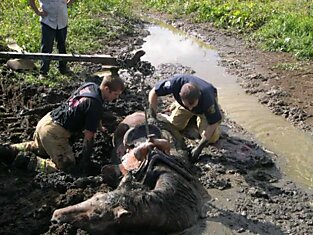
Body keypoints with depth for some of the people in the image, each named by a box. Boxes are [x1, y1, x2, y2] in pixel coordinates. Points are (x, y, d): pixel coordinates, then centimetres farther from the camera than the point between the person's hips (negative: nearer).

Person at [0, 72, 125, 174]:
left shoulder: (90, 86, 4)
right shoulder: (95, 106, -22)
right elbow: (88, 137, -18)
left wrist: (99, 126, 39)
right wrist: (85, 163, -10)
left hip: (46, 120, 10)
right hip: (54, 132, -10)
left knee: (41, 149, 36)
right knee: (67, 166, -5)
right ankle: (26, 162, -9)